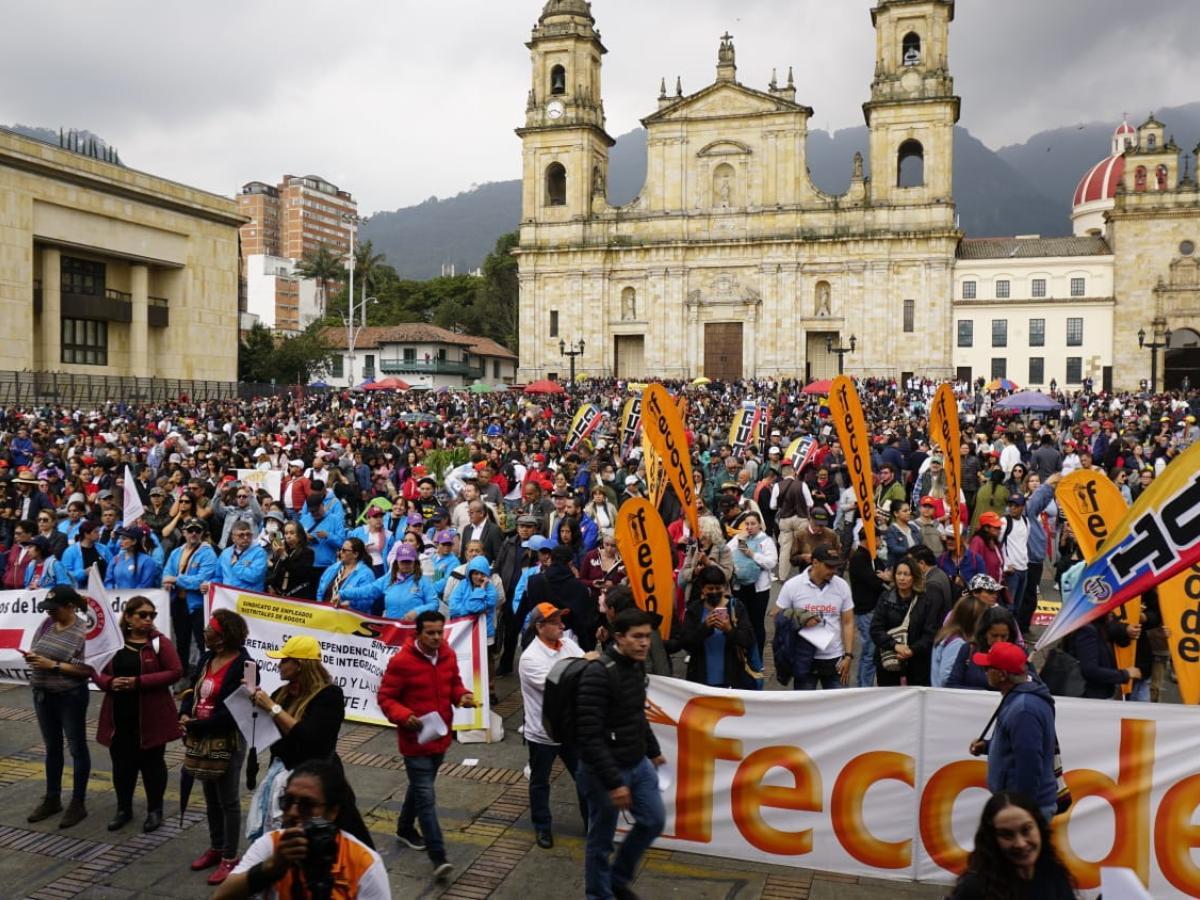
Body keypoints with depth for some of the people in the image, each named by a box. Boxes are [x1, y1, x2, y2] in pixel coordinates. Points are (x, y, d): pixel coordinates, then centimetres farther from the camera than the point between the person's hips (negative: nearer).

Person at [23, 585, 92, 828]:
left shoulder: (84, 631, -16)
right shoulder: (46, 624, 3)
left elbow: (88, 670, -20)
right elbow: (32, 651, 13)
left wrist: (54, 665, -23)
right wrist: (31, 657, -10)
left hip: (70, 697, -7)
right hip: (42, 695, 7)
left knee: (76, 748, 6)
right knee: (52, 747, 18)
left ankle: (78, 803, 16)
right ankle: (52, 799, 31)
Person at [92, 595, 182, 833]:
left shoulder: (160, 642, -6)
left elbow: (175, 672, -13)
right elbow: (98, 673, 9)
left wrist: (139, 682, -19)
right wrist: (110, 683, -15)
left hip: (151, 715, -3)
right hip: (119, 715, 4)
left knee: (151, 762, 7)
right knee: (122, 762, 12)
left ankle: (154, 810, 20)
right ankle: (124, 808, 29)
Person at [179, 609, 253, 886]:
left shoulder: (242, 665, -22)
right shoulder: (207, 658, 4)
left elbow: (231, 712, -24)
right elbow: (193, 691, 11)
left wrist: (196, 727, -20)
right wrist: (184, 715, -9)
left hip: (228, 741, -8)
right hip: (203, 739, 8)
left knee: (228, 799, 5)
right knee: (211, 797, 20)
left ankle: (230, 858, 16)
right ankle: (216, 848, 35)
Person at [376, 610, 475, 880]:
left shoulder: (448, 655, -1)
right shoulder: (401, 661, -19)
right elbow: (385, 698, -14)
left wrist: (463, 696, -10)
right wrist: (404, 716, -30)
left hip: (440, 737, 7)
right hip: (415, 740, -6)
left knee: (420, 787, 24)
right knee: (426, 797, -7)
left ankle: (405, 828, 47)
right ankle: (438, 857, -5)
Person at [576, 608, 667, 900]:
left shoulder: (636, 666, 3)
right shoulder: (598, 674, -25)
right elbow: (589, 736, -27)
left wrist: (653, 750, 25)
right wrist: (613, 782, -26)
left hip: (638, 764, 8)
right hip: (605, 770, -8)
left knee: (654, 821, 16)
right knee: (601, 840, 7)